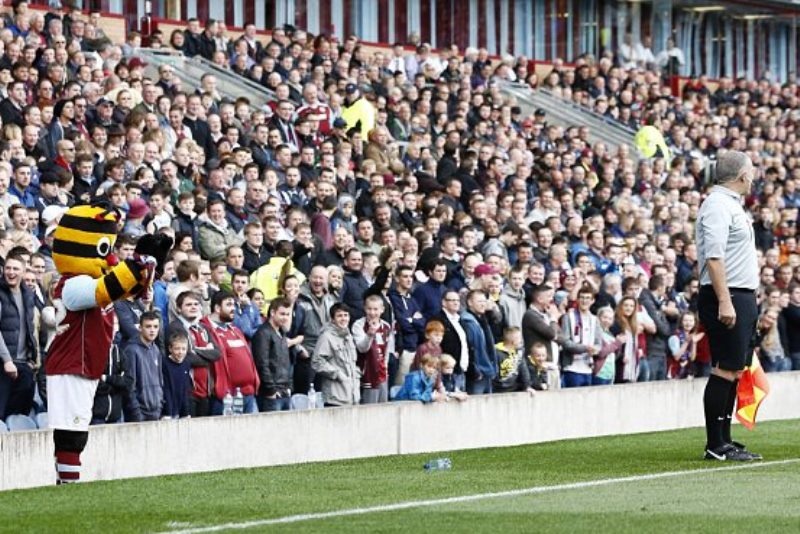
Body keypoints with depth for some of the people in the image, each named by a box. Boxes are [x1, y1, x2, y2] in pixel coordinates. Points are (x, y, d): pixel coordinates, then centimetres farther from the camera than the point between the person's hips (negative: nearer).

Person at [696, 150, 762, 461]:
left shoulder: (731, 205, 19)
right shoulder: (718, 205, -13)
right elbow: (713, 257, -21)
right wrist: (724, 301, -26)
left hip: (742, 297, 10)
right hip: (726, 297, -10)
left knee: (734, 371, 11)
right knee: (724, 371, -10)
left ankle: (724, 441, 16)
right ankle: (715, 446, -9)